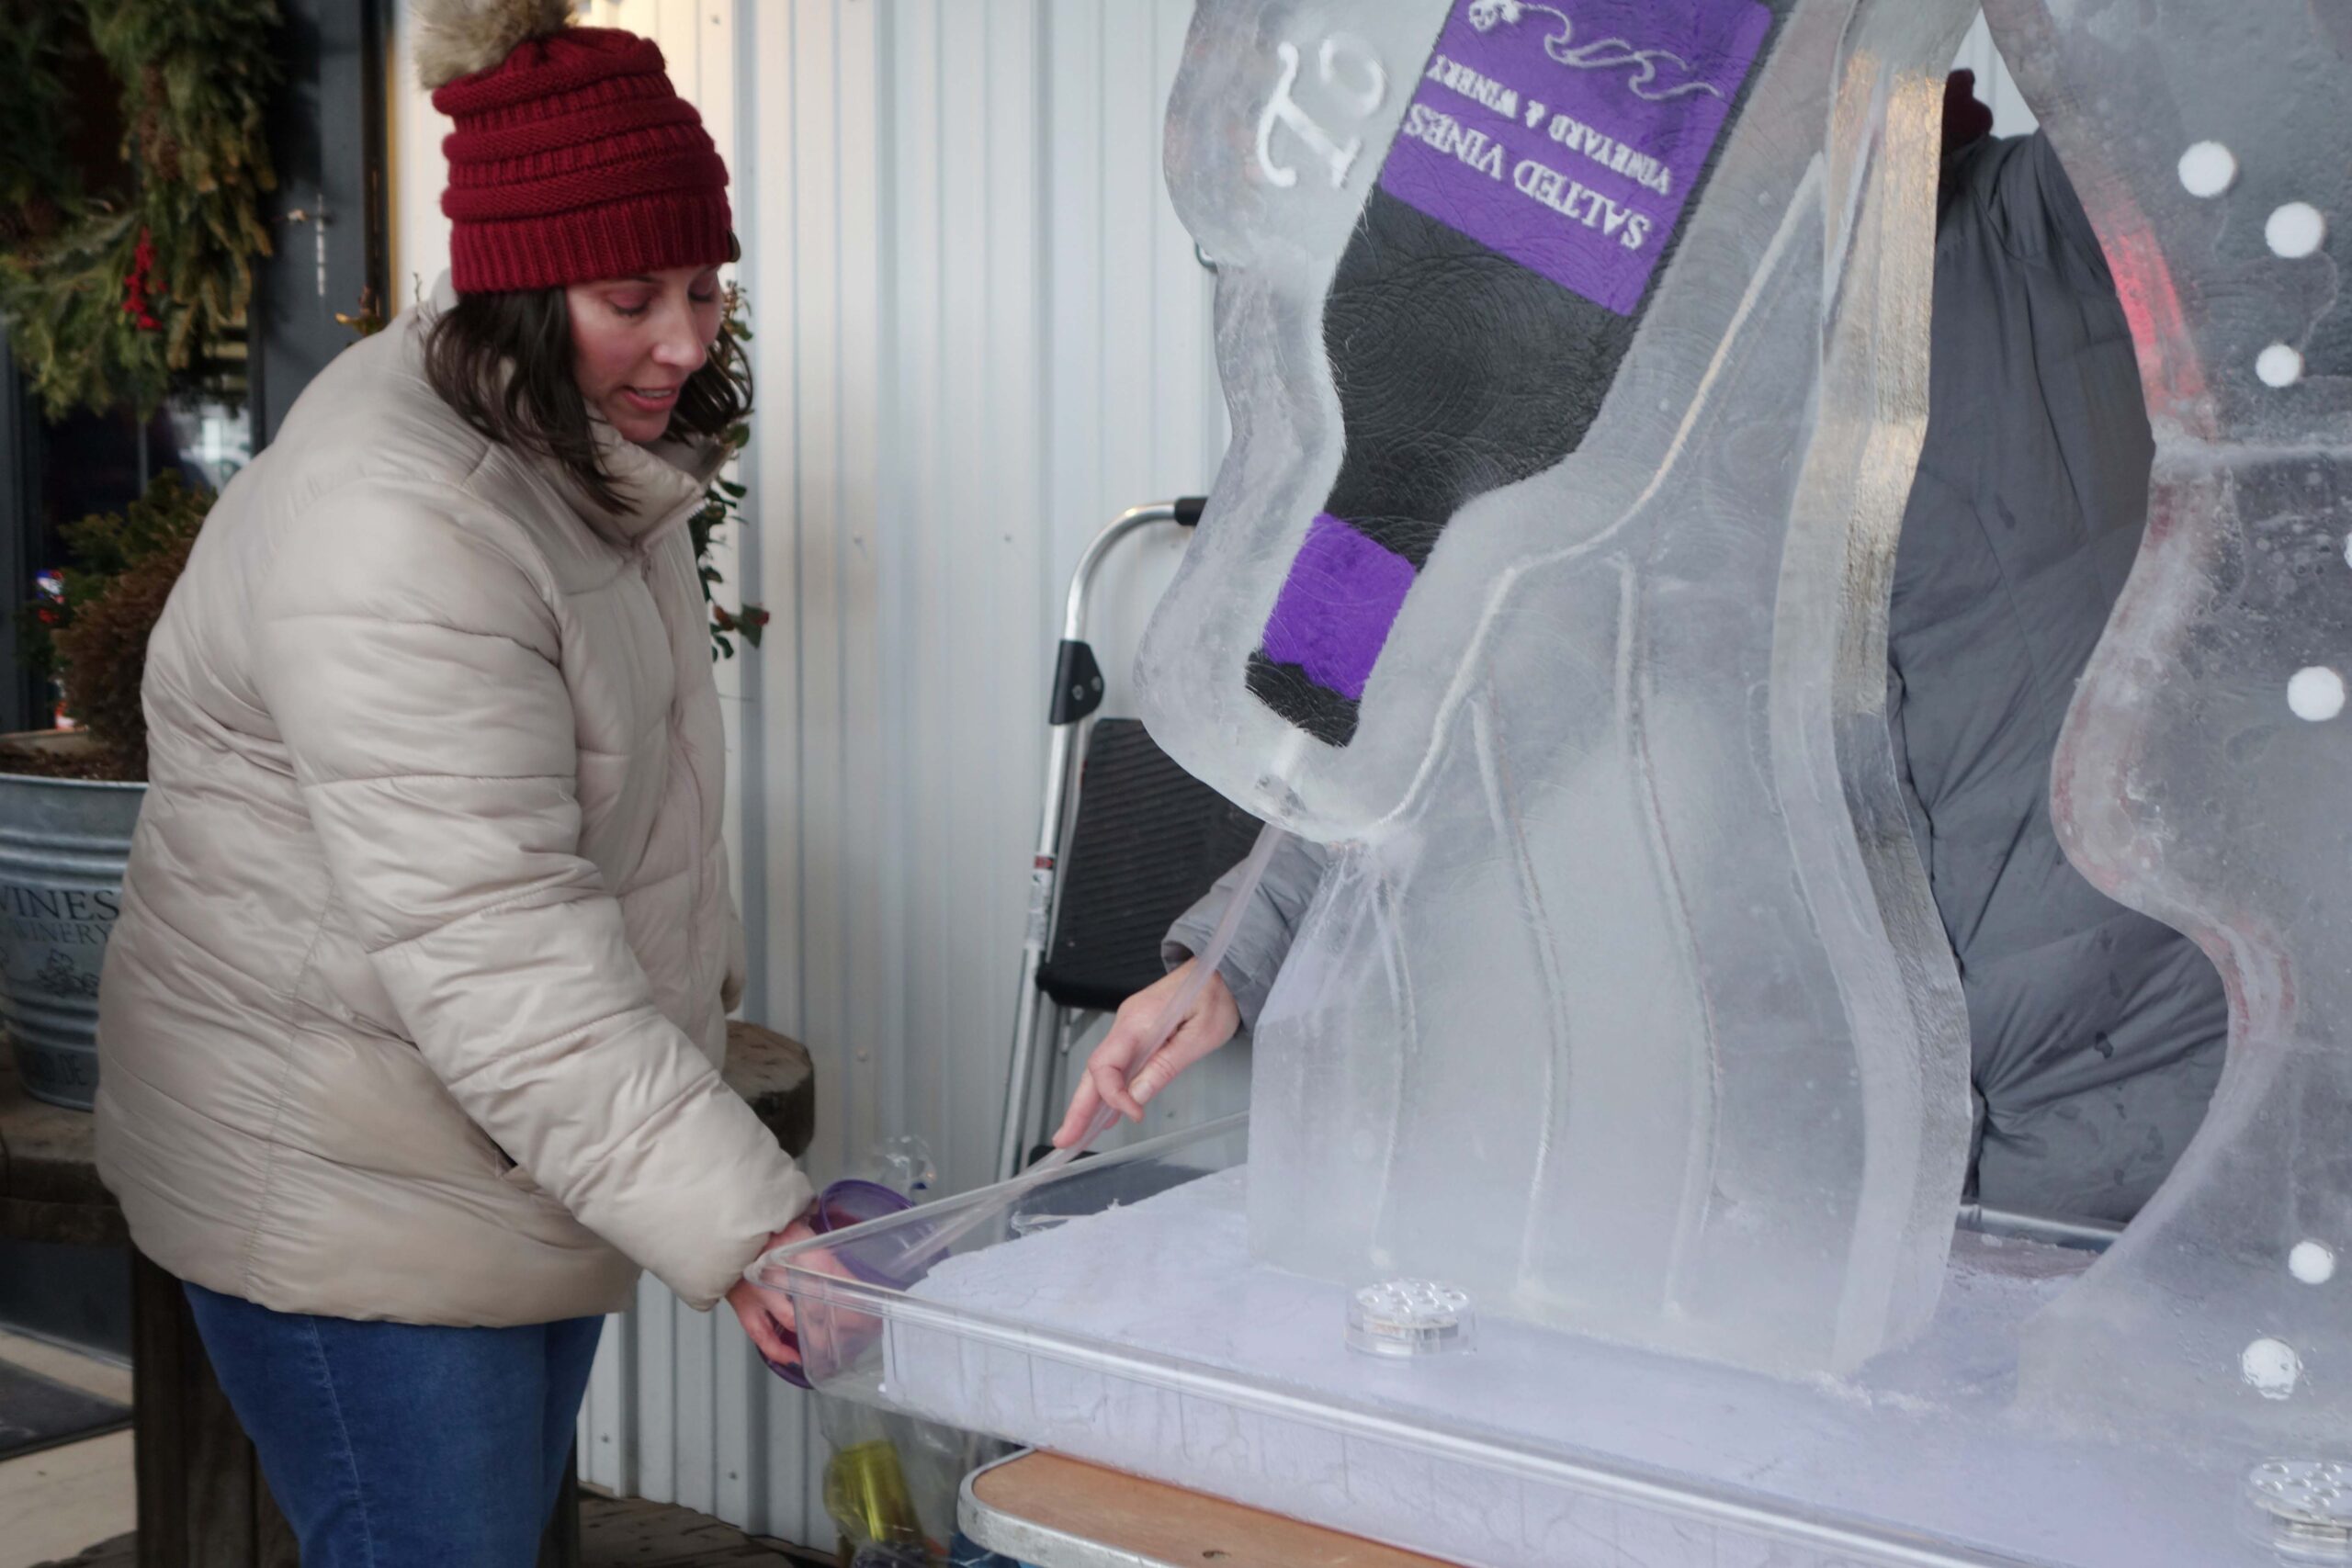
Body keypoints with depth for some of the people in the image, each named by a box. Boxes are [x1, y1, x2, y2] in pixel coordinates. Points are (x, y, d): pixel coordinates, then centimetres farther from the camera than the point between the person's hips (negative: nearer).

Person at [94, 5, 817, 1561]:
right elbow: (485, 943, -33)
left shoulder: (594, 448, 5)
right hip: (351, 1195, -9)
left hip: (532, 1167, 9)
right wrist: (737, 1224, -36)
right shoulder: (392, 528, -27)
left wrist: (707, 978, 21)